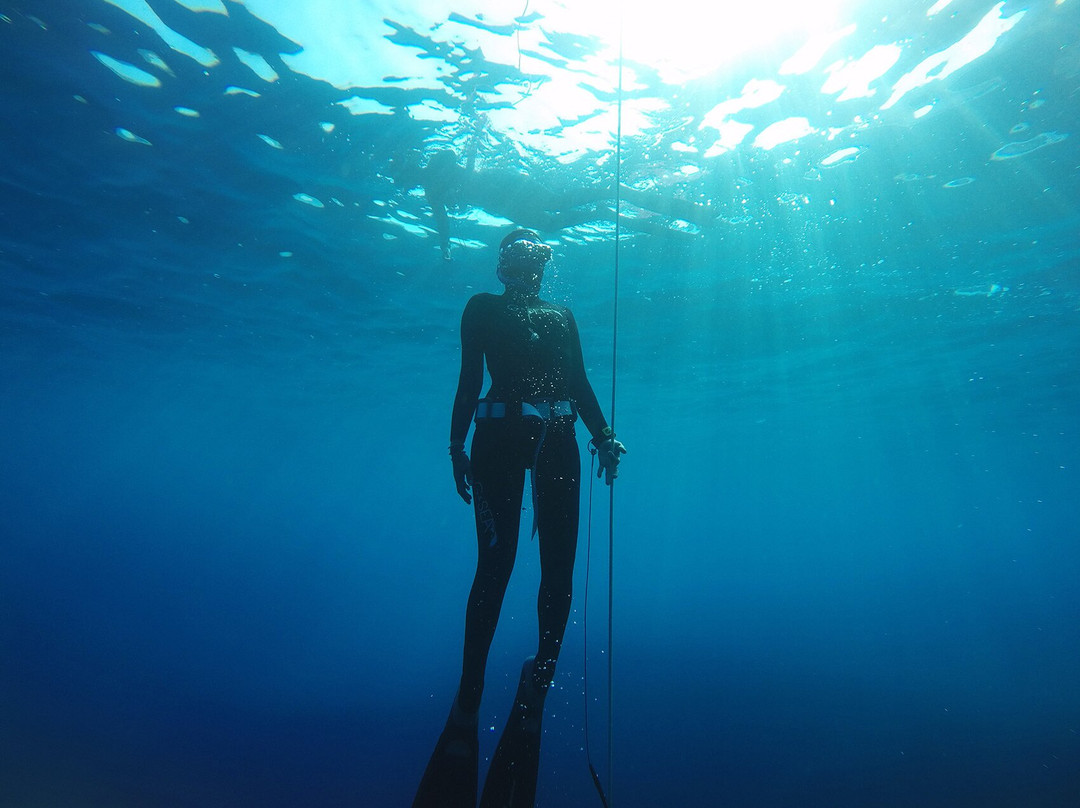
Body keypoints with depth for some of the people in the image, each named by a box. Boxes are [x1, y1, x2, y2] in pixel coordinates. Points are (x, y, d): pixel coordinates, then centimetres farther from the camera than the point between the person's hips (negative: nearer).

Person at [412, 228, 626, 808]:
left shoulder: (562, 316, 24)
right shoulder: (483, 309, 14)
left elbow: (580, 385, 16)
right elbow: (469, 380, 5)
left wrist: (603, 436, 2)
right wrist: (457, 445, -5)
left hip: (557, 442, 4)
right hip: (500, 437, -3)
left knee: (559, 569, -1)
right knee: (495, 563, -9)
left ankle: (540, 678, 13)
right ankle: (468, 695, -1)